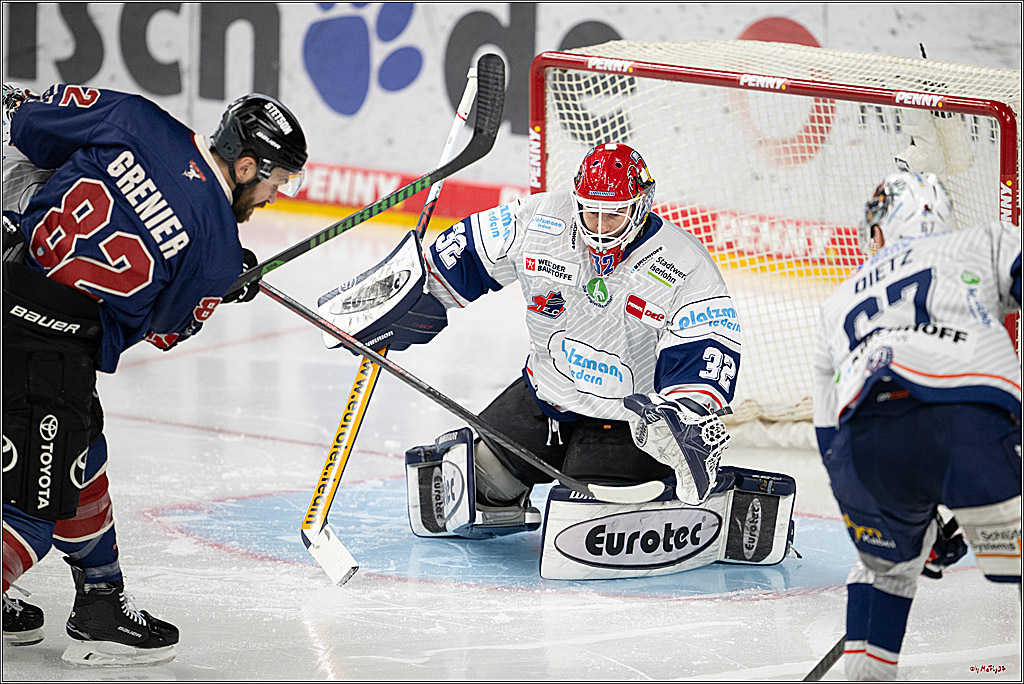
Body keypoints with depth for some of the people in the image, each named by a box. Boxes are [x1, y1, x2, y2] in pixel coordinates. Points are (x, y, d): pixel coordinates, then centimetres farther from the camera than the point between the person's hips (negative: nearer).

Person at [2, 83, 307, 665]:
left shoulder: (135, 120, 3)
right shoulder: (219, 255, -6)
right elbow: (166, 327, 9)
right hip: (52, 343, -8)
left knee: (80, 451, 23)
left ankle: (101, 604, 32)